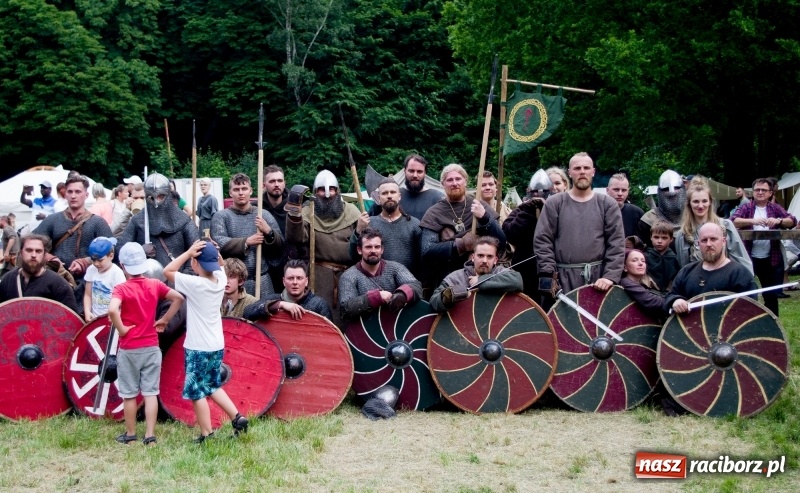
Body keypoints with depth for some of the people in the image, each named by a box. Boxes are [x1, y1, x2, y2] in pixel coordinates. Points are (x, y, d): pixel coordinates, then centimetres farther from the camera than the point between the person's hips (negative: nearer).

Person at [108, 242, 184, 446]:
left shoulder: (121, 288, -13)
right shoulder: (155, 285, -1)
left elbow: (112, 310, -31)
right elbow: (179, 298, 1)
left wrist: (121, 329, -16)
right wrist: (165, 320, 5)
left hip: (129, 350, -3)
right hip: (151, 348, 3)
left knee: (129, 394, 10)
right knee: (150, 393, 5)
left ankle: (130, 434, 22)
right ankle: (150, 436, 2)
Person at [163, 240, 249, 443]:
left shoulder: (195, 284, -21)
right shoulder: (220, 280, -1)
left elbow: (168, 271, -14)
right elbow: (220, 264, 22)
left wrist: (189, 252, -16)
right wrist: (213, 252, 1)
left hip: (198, 349, -7)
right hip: (217, 346, 7)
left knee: (197, 392, 4)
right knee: (213, 387, 23)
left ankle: (206, 435, 8)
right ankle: (237, 417, 15)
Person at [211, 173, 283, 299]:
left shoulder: (264, 215, 9)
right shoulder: (221, 216, 3)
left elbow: (280, 245, 7)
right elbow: (219, 243, -12)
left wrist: (269, 232, -11)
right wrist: (246, 242, -15)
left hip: (261, 281, 2)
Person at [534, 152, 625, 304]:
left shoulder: (607, 204, 8)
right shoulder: (554, 203, 7)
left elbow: (616, 243, 2)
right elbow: (542, 241, 2)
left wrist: (611, 276, -9)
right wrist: (548, 274, -8)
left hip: (597, 278, 1)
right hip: (563, 278, 0)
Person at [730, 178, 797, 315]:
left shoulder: (775, 208, 9)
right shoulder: (746, 207, 2)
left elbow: (793, 221, -1)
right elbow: (733, 221, -14)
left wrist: (778, 221, -21)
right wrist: (753, 221, -29)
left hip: (771, 260, 2)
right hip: (749, 258, -2)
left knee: (771, 295, 10)